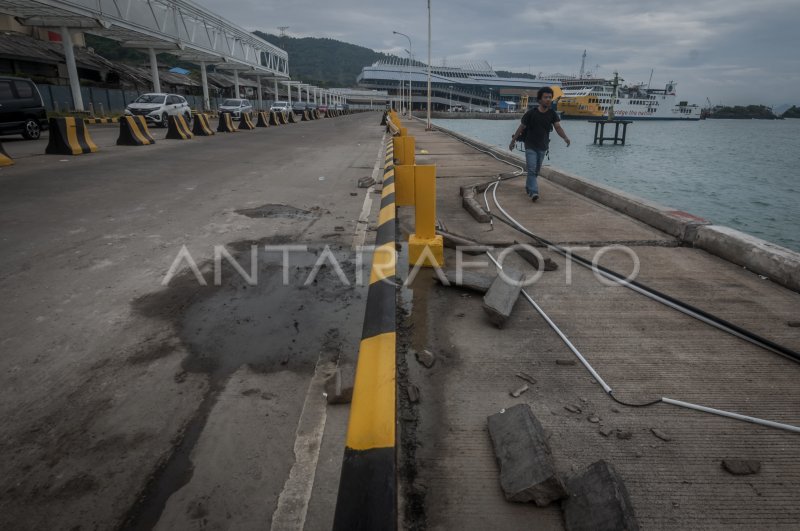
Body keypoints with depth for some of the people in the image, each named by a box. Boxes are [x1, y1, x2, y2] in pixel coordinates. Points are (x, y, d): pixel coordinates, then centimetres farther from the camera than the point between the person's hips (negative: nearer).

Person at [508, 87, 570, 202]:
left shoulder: (552, 114, -4)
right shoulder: (531, 113, -12)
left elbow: (558, 127, -16)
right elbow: (521, 127, -5)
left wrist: (565, 137, -34)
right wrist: (513, 141, -1)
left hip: (542, 147, 4)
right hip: (530, 146, -4)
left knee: (536, 171, 15)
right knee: (532, 169, -15)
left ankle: (528, 187, 35)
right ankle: (533, 192, -23)